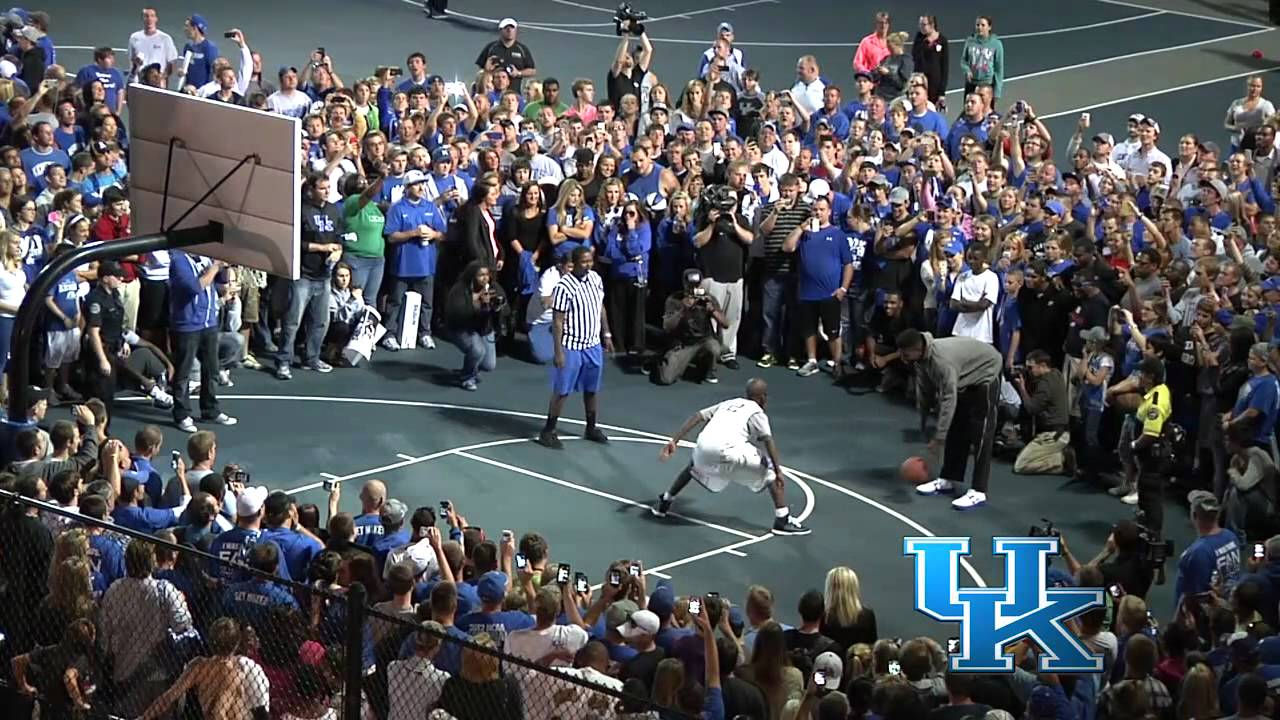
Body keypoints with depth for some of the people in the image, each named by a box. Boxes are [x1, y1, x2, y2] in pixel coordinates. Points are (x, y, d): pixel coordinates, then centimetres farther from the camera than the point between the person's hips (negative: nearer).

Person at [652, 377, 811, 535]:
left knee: (694, 466, 40)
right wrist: (778, 471, -4)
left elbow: (697, 417, 20)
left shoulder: (727, 404, 32)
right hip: (728, 450, -5)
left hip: (704, 446, 5)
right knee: (769, 470, 11)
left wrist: (675, 441, 18)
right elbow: (768, 440, 0)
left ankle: (664, 503, 46)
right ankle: (783, 520, 2)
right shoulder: (756, 412, 17)